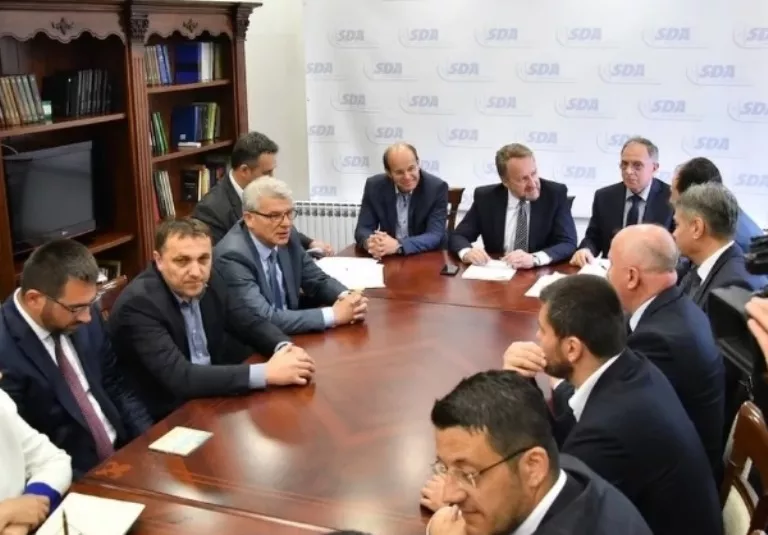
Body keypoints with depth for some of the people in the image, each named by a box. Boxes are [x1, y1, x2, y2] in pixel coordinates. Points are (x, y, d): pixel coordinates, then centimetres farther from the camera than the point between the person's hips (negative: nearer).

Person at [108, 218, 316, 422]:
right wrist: (267, 373, -32)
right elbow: (179, 378, -31)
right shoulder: (137, 304, -23)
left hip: (213, 395, 7)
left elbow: (249, 323, 7)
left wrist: (285, 348, -15)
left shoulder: (208, 281, -3)